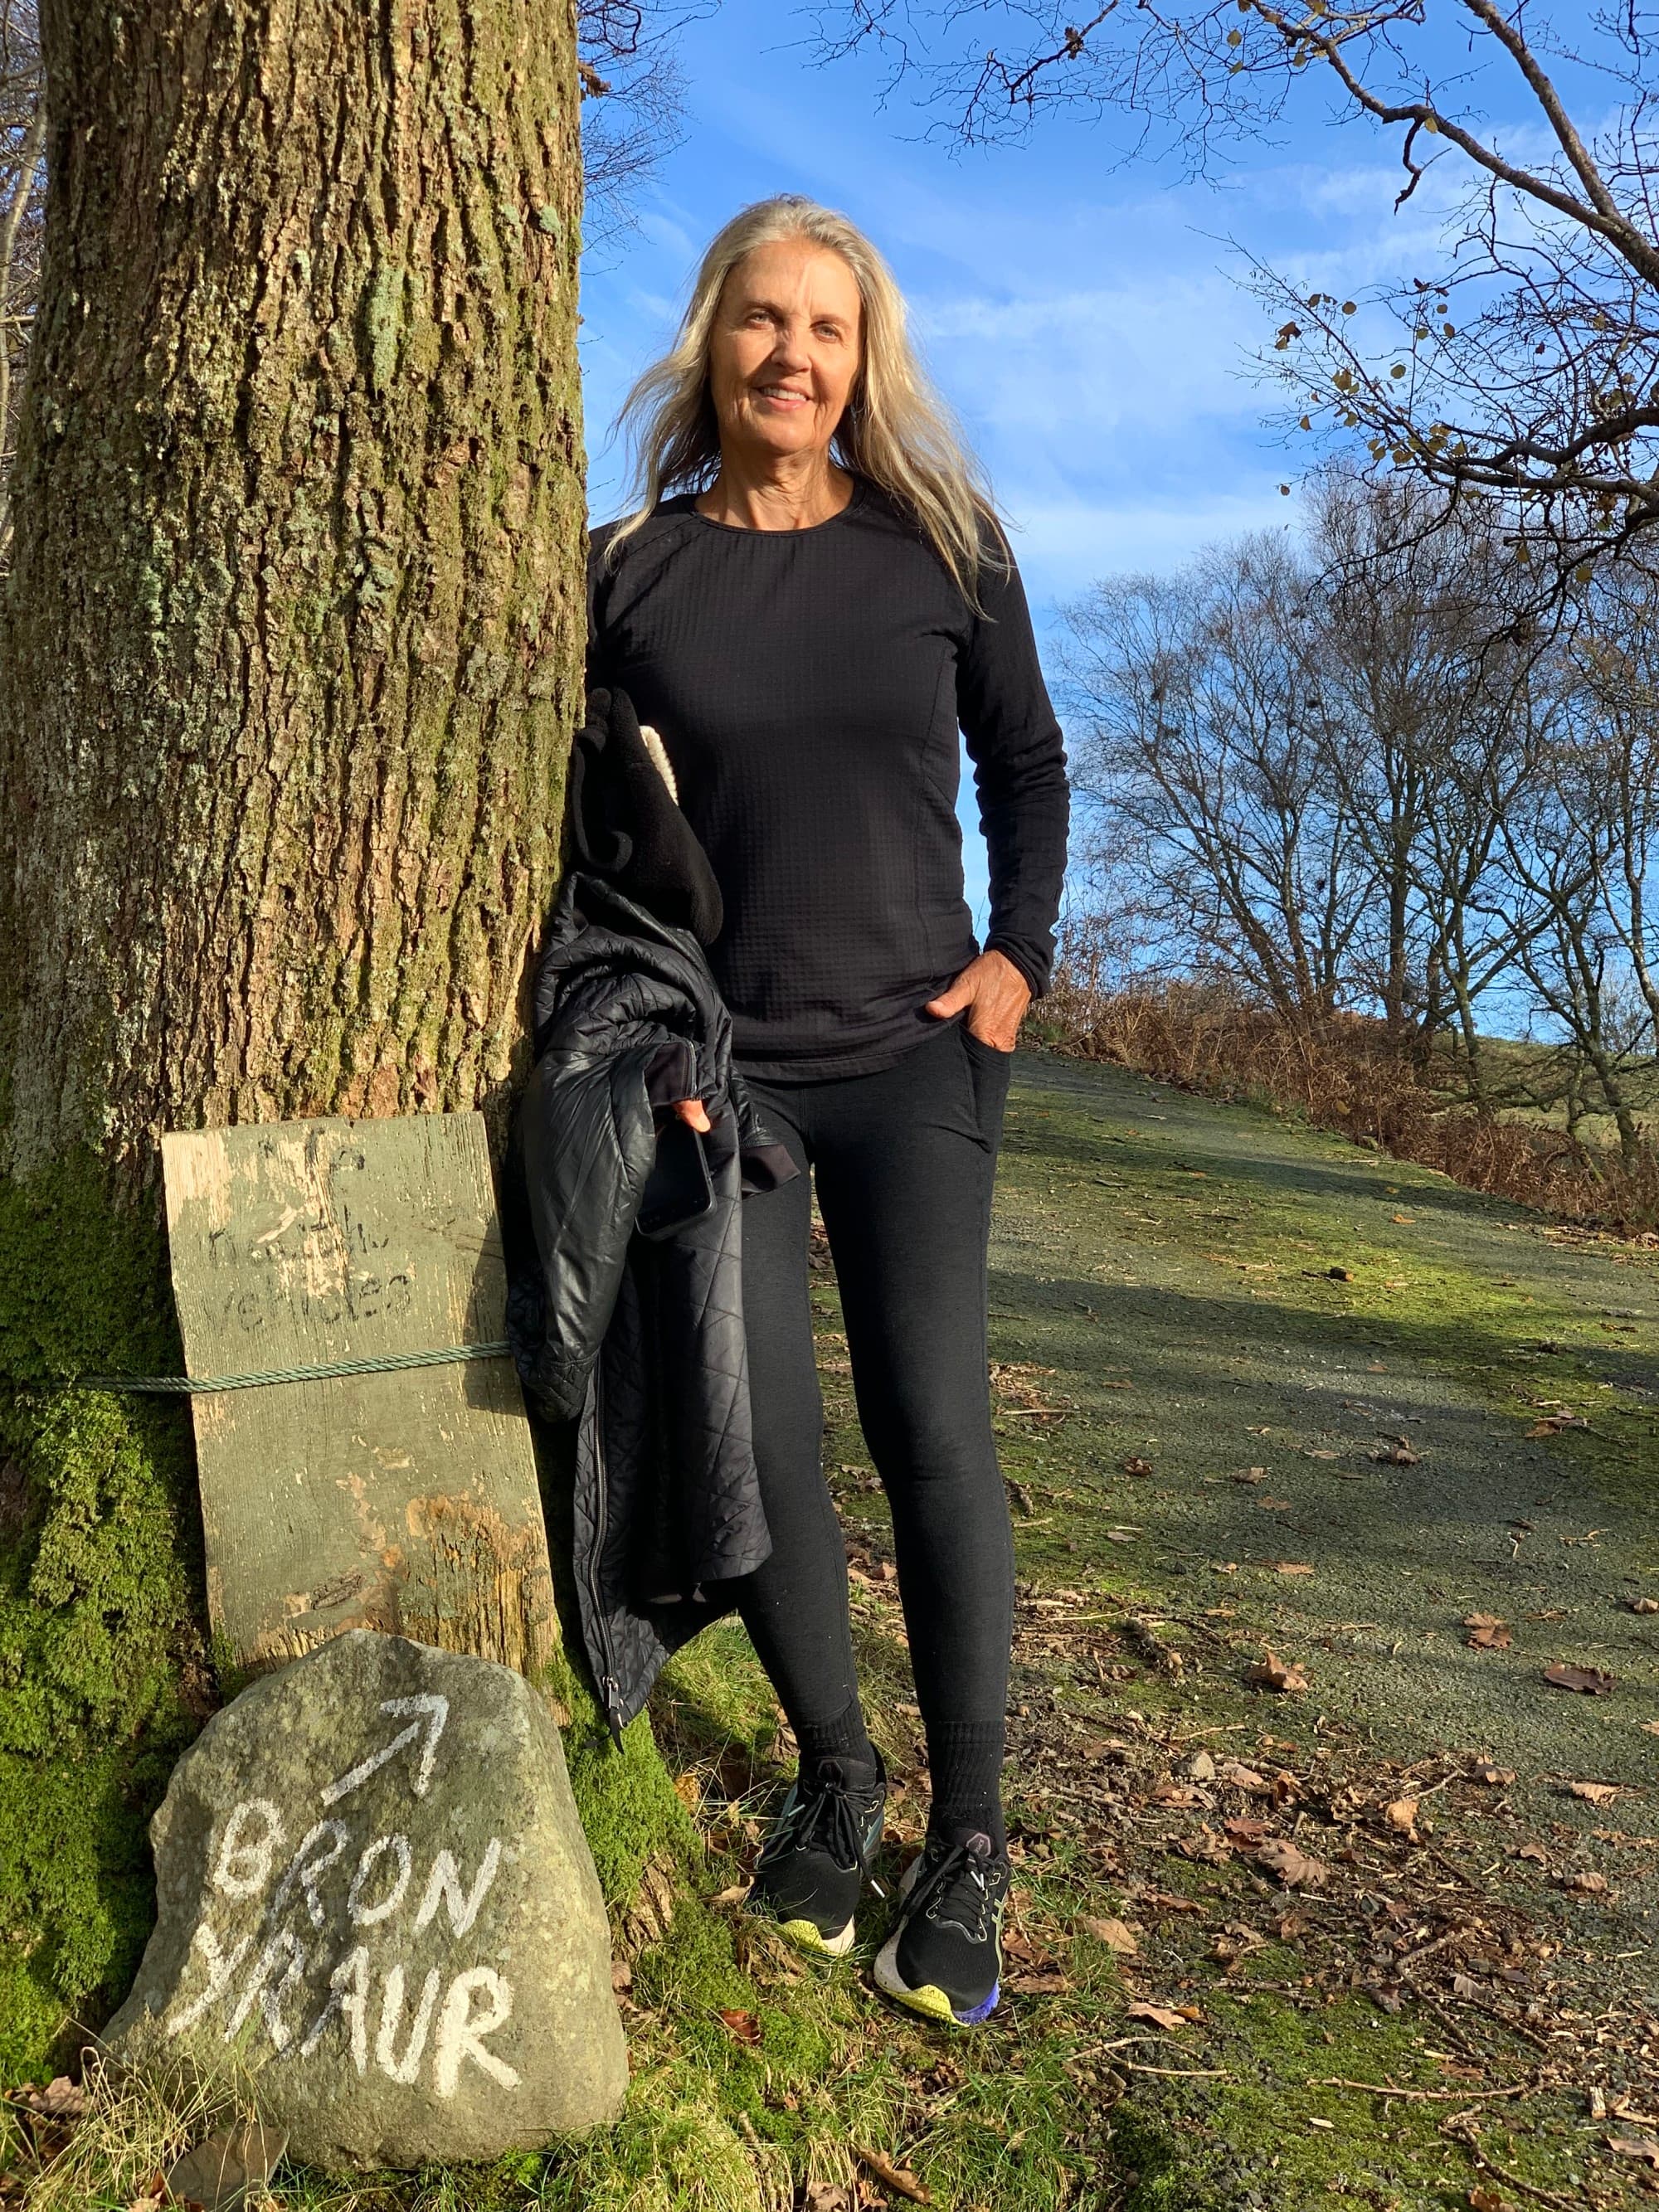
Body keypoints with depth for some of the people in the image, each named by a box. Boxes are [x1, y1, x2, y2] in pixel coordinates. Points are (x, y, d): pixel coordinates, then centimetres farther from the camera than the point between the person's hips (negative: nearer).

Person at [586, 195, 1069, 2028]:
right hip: (714, 1062, 1)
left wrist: (1021, 951, -1)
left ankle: (969, 1841, 14)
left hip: (910, 1059, 0)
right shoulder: (631, 568, 3)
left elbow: (1026, 759, 13)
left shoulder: (942, 544, 3)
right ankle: (831, 1778, 24)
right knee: (761, 1441, 1)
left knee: (931, 1432, -3)